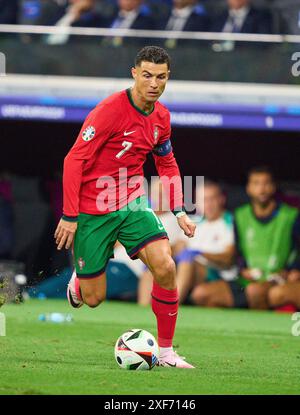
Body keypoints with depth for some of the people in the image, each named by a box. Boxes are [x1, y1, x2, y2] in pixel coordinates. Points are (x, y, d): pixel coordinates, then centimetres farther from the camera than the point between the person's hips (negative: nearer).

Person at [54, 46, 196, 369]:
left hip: (133, 203, 5)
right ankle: (79, 280, 42)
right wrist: (70, 216, -18)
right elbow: (74, 160, -17)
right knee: (93, 299, 2)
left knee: (165, 267, -18)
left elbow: (167, 164, 18)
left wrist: (179, 211, 9)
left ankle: (166, 351, -5)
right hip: (92, 210, -5)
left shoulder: (161, 117, 1)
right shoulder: (109, 111, -19)